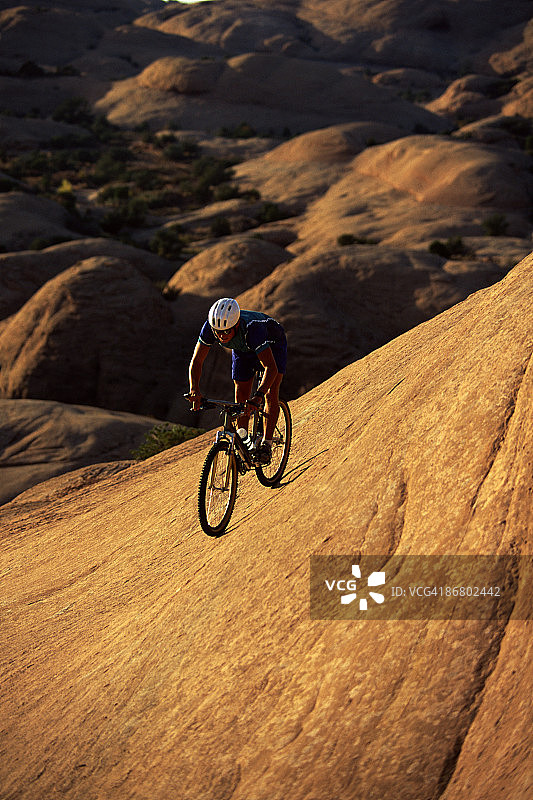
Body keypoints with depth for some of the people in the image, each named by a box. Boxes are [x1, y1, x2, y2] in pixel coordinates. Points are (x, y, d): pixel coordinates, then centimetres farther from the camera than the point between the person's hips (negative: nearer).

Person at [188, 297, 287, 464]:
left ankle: (266, 444, -11)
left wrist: (258, 396, -64)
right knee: (241, 396, -3)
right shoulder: (210, 327, -34)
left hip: (272, 344, -4)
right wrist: (194, 389, -46)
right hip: (242, 350, 4)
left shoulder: (252, 329, -47)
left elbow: (271, 367, -51)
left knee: (271, 393, -17)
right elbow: (196, 361, -28)